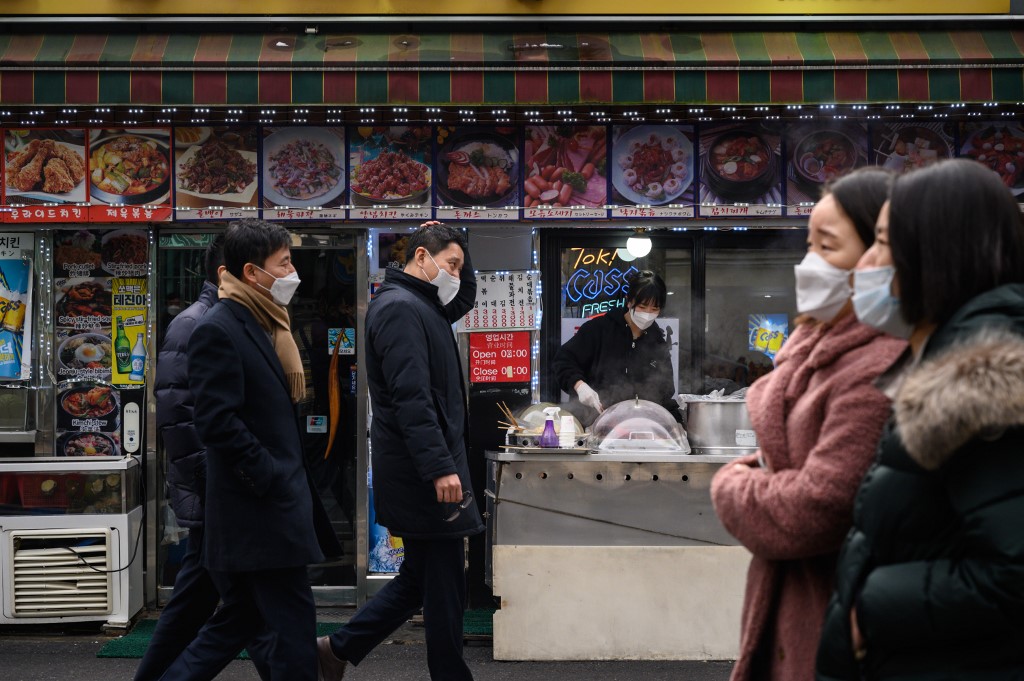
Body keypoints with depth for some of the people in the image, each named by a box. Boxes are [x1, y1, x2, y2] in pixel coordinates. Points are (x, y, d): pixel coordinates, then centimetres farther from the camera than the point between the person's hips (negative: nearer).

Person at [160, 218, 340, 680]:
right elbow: (217, 423, -22)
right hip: (259, 511, -10)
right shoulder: (218, 331, -15)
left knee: (240, 621, 16)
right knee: (295, 630, -4)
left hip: (272, 504, 10)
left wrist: (295, 481, 13)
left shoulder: (264, 325, 15)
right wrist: (276, 483, -19)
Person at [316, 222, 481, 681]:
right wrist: (440, 466, -27)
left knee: (419, 577, 17)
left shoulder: (423, 307, 17)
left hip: (419, 471, 11)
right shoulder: (400, 308, -15)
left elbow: (466, 298, 37)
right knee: (444, 584, -2)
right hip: (424, 472, -11)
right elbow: (411, 398, -24)